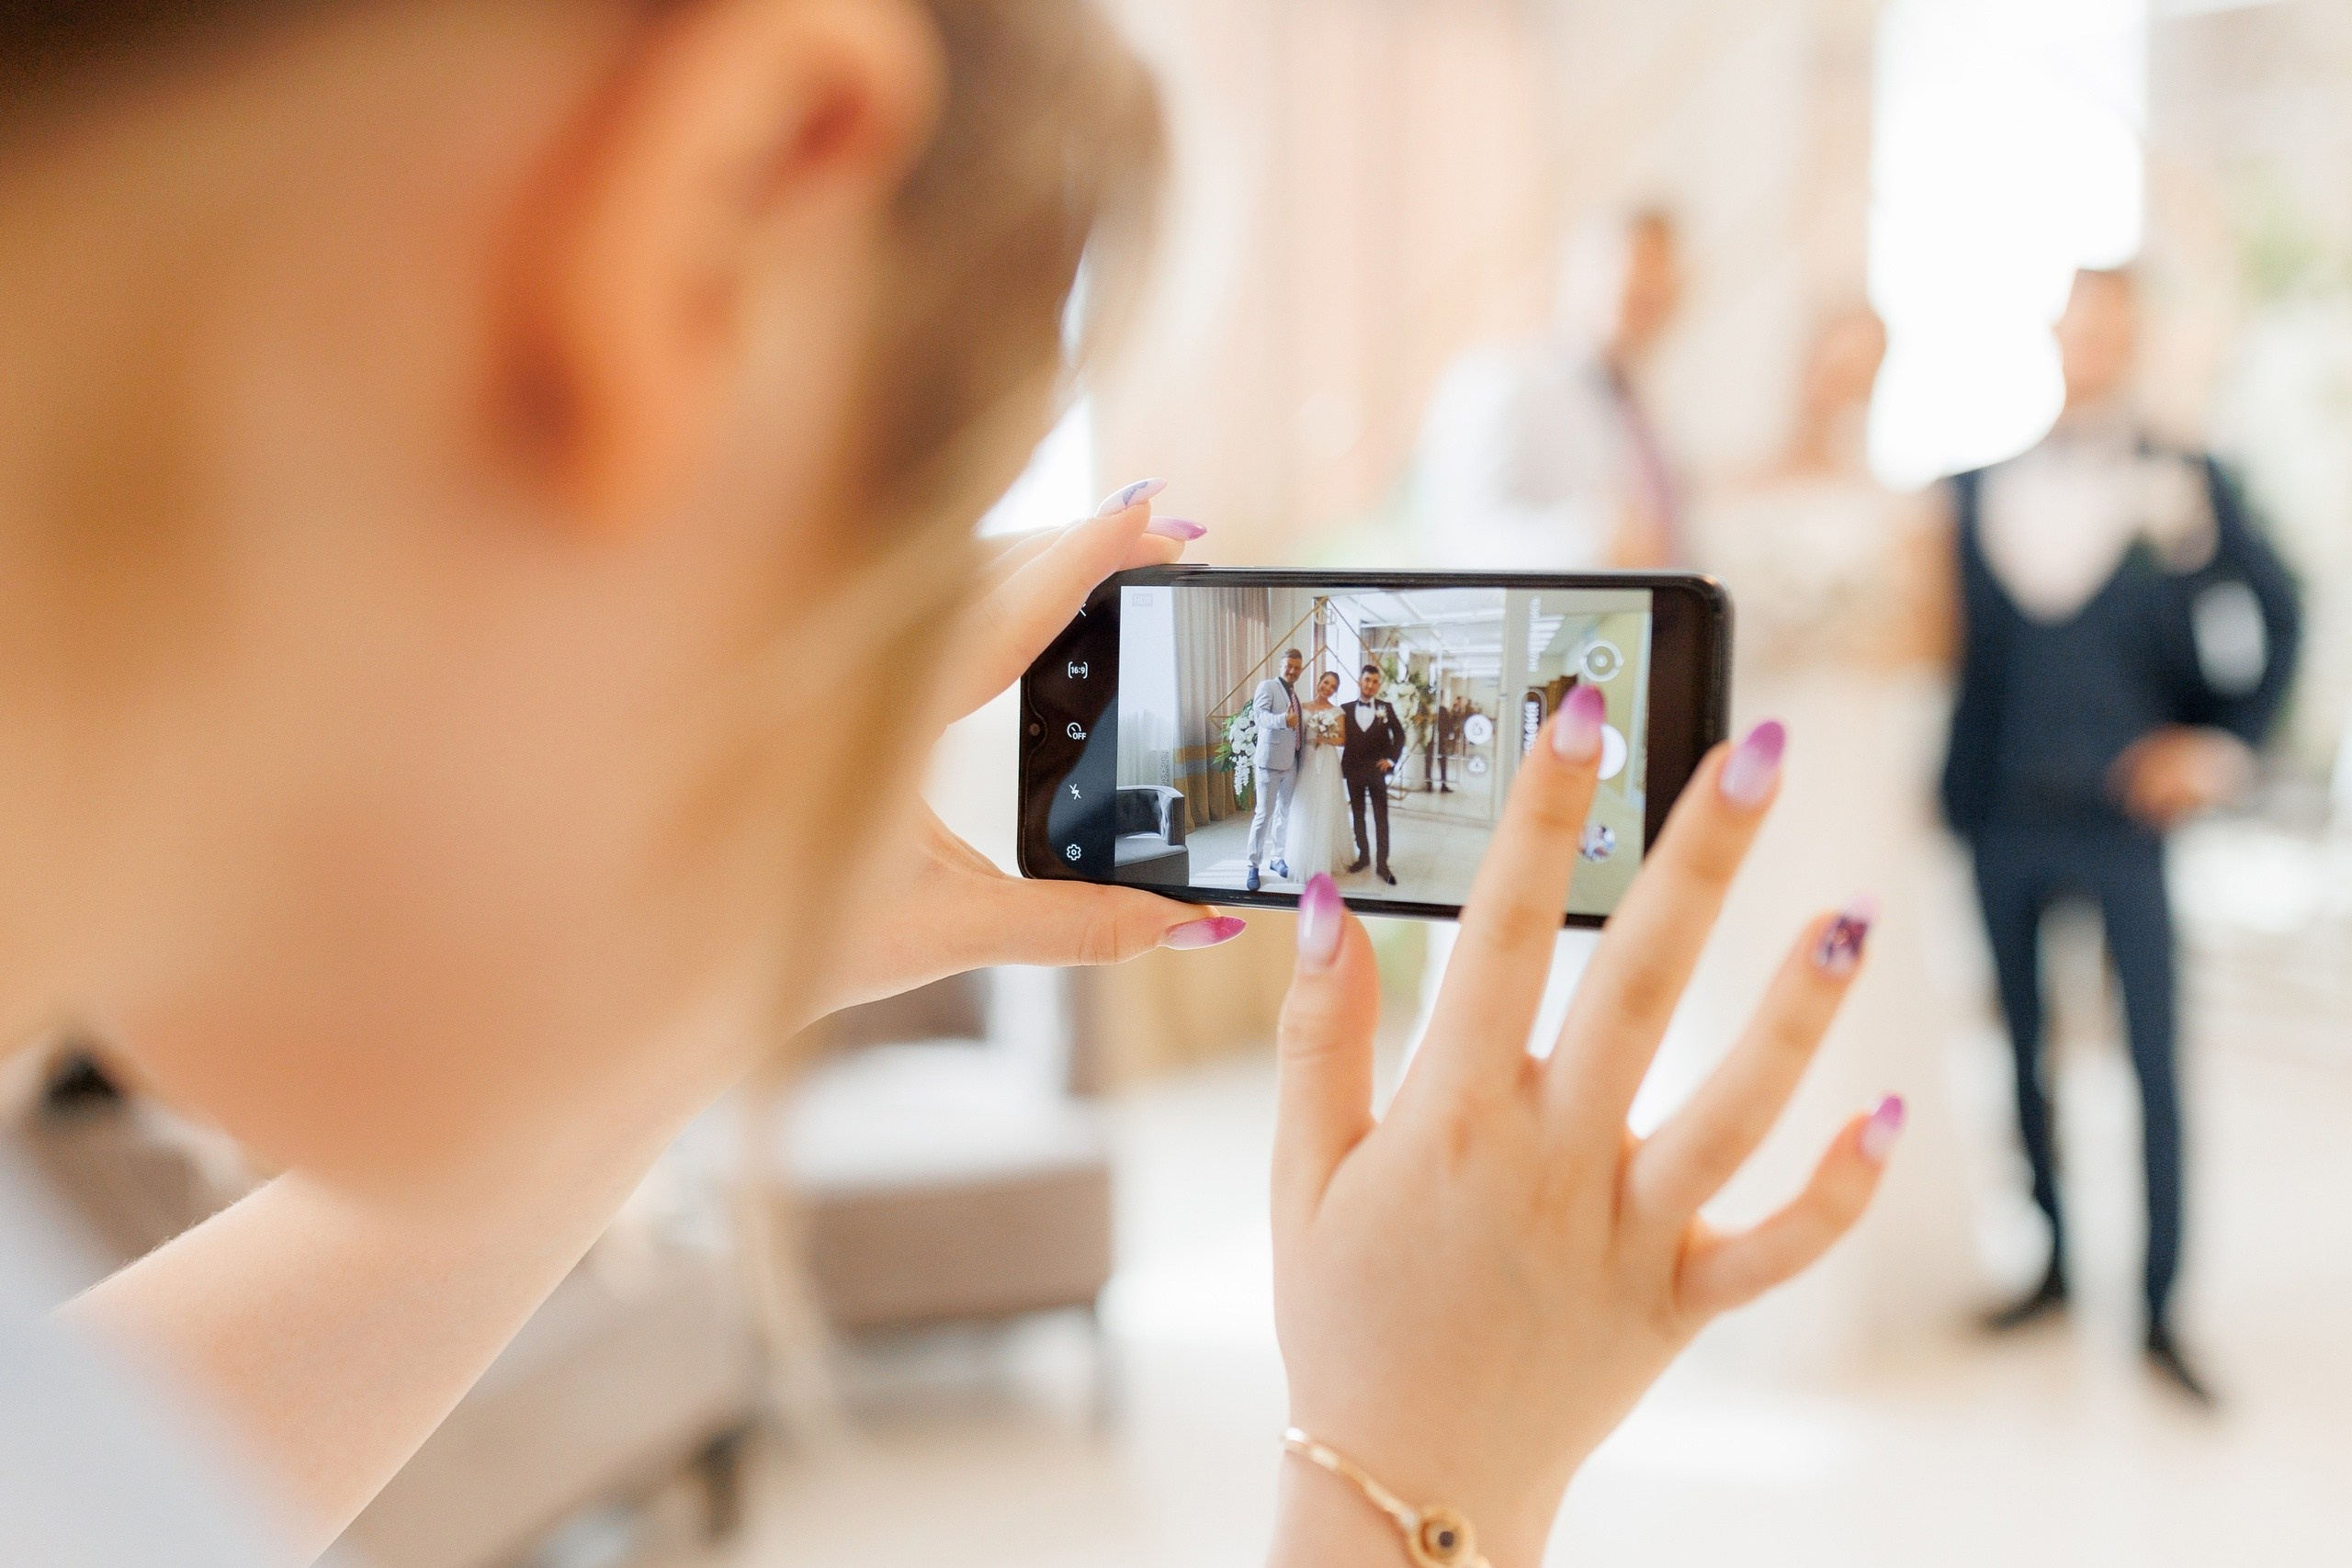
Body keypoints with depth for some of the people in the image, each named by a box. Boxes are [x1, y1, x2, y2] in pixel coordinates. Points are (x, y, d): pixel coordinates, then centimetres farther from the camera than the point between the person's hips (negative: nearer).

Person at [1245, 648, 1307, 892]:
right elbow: (1260, 713, -23)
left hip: (1292, 762, 7)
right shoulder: (1267, 686, -6)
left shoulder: (1296, 694, 17)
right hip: (1271, 760, -7)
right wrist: (1283, 720, -41)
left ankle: (1277, 858, 26)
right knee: (1264, 814, -7)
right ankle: (1253, 866, -2)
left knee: (1285, 813, 14)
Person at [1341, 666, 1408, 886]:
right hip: (1353, 771, 2)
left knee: (1381, 817, -2)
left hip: (1376, 770, -1)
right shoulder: (1346, 709, 3)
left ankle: (1382, 864, 1)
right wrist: (1342, 767, -8)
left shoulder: (1386, 709, 1)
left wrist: (1391, 759, -3)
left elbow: (1399, 735, 5)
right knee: (1358, 816, 10)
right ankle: (1363, 856, 22)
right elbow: (1341, 738, 2)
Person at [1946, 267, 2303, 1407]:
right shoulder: (1978, 491, 7)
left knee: (2156, 1059, -1)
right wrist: (1949, 790, -4)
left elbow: (2277, 620, 6)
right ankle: (2052, 1269, 26)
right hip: (2001, 821, 2)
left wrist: (2222, 744, -2)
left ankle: (2161, 1314, 10)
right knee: (2025, 1050, 11)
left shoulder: (2190, 488, 1)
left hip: (2122, 815, -2)